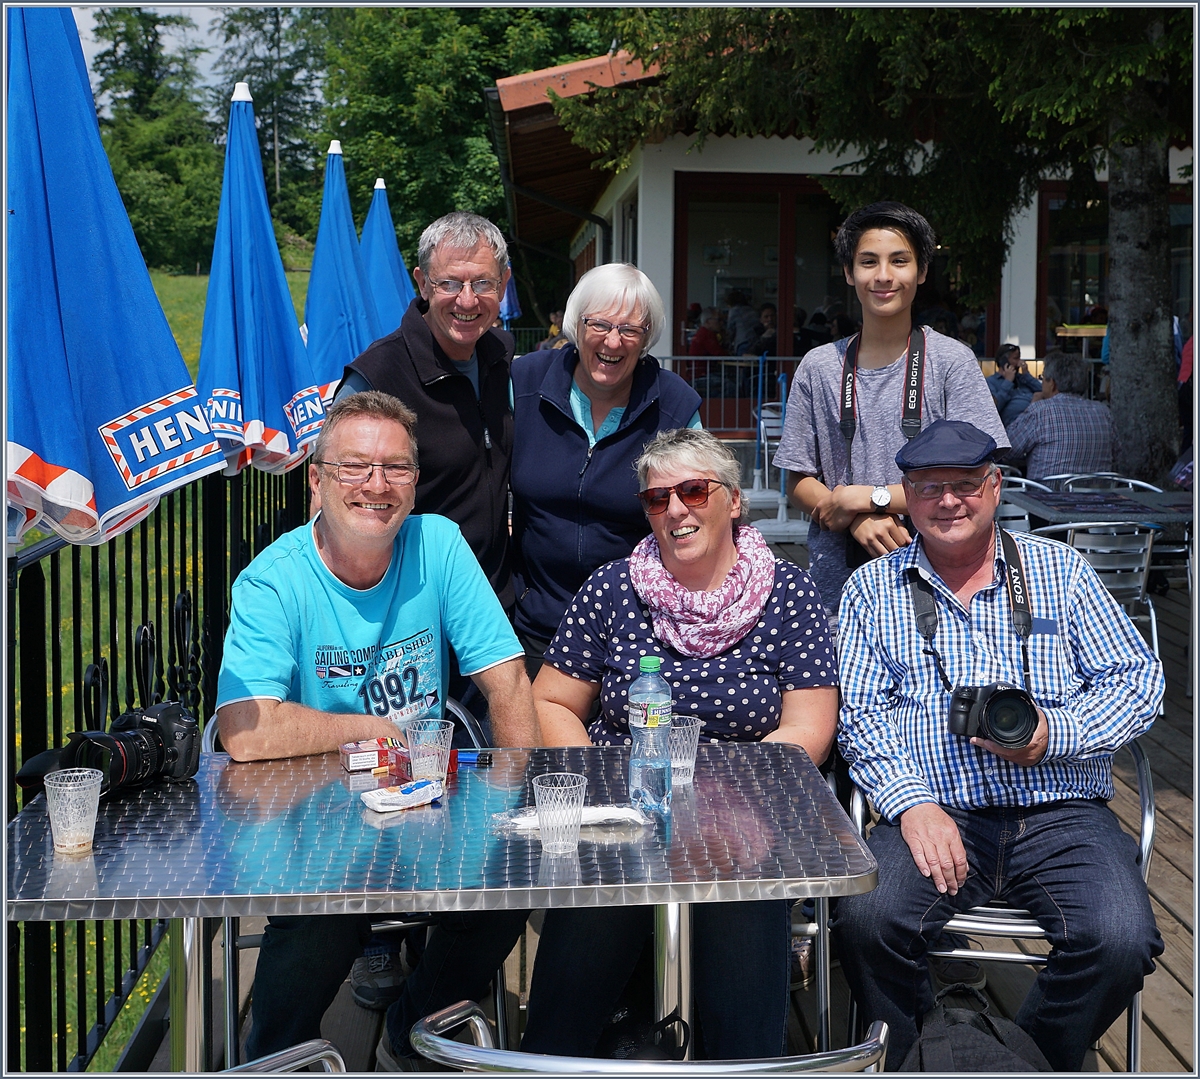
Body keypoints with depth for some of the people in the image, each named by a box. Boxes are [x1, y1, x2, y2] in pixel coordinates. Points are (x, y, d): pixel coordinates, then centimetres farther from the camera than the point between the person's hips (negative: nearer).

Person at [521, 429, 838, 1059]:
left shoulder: (787, 594, 4)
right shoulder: (611, 589, 7)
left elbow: (807, 729, -1)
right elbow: (551, 705, 11)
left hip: (739, 821, -1)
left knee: (741, 915, -29)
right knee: (590, 913, -26)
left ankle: (745, 1063, -10)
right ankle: (555, 1057, -7)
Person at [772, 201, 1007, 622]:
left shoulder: (951, 361, -1)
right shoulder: (819, 367, 7)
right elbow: (799, 483, 8)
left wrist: (870, 496, -10)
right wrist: (860, 522, -11)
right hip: (837, 583, 2)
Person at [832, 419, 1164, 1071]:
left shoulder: (1060, 570, 13)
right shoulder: (872, 589, 12)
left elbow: (1139, 677, 7)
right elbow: (861, 716, 5)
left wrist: (1053, 734, -11)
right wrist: (912, 802, -13)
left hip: (1061, 816, 1)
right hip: (935, 816, 0)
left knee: (1120, 942, -26)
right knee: (864, 922, -28)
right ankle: (911, 1064, 1)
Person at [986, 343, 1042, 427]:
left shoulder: (1022, 378, 29)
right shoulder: (991, 381, 11)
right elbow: (994, 406, -7)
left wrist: (1026, 375, 12)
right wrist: (1008, 382, 2)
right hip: (1016, 421, -6)